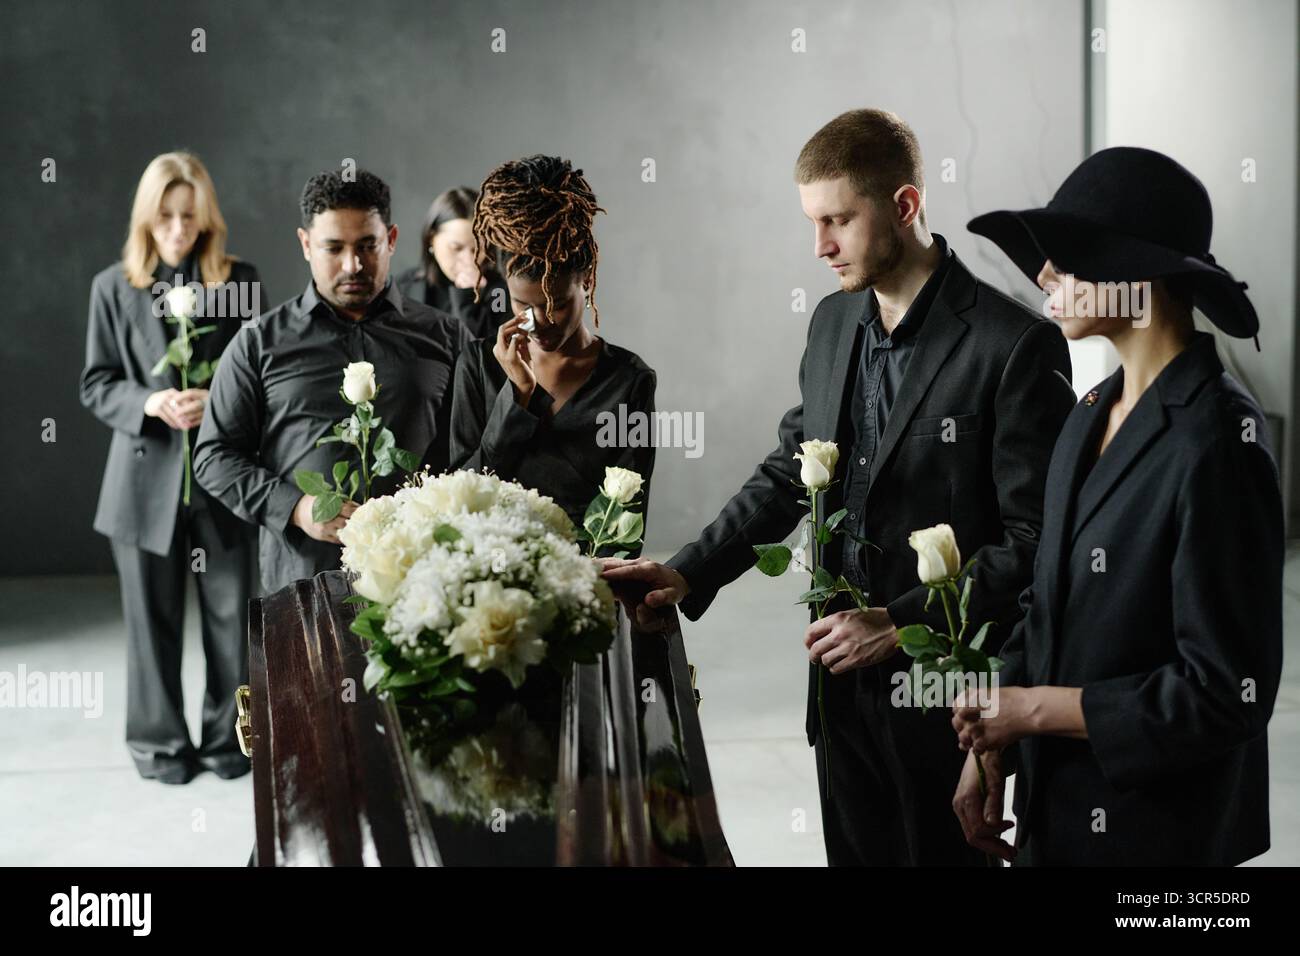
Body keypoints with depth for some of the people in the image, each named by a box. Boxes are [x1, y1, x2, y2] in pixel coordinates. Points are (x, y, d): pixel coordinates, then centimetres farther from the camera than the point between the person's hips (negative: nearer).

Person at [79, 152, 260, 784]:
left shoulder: (240, 280, 3)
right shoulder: (113, 286, 4)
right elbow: (95, 384, 4)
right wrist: (149, 403, -15)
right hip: (146, 474, 0)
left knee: (231, 613, 3)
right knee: (153, 618, 9)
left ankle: (227, 736, 20)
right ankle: (160, 742, 23)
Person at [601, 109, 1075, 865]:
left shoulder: (1015, 344, -15)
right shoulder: (833, 323, 6)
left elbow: (1035, 541, -15)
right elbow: (790, 471, 12)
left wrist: (900, 624, -18)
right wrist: (689, 572, 0)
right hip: (843, 676, 6)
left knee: (940, 852, 10)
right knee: (855, 851, 17)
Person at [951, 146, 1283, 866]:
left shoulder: (1216, 443, -21)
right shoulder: (1092, 416, 3)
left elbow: (1226, 692, -22)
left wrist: (1034, 709, -17)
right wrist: (989, 745, 2)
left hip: (1156, 829, -7)